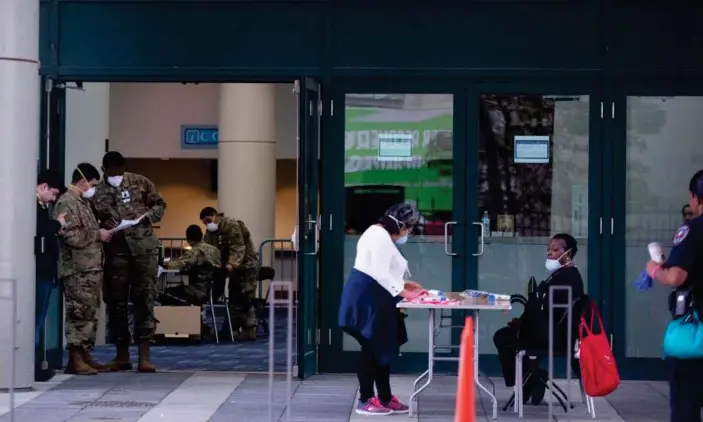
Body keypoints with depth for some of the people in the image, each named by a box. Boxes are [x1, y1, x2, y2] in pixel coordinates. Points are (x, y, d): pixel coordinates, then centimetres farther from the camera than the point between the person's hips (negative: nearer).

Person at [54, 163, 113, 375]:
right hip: (78, 270, -10)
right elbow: (71, 236, -20)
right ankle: (75, 359, -7)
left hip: (91, 268, 10)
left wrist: (101, 233, 12)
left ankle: (85, 355, 16)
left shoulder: (83, 202, 21)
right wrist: (98, 235, -12)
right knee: (79, 313, -9)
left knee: (89, 313, 11)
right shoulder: (67, 202, -10)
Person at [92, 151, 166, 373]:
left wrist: (148, 216, -8)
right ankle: (122, 355, 16)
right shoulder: (97, 192, 4)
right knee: (116, 301, 5)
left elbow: (159, 205, 12)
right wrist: (103, 226, -13)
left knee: (145, 298, -3)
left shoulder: (140, 183, 5)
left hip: (143, 247, -1)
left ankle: (144, 356, -2)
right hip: (116, 251, 1)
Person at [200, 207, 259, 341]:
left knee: (245, 300, -12)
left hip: (246, 266, -9)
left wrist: (231, 264, -42)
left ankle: (250, 331, -11)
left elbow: (238, 248, -28)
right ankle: (234, 329, 18)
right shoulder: (211, 232, 9)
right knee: (234, 299, 12)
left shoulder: (231, 225, -19)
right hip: (234, 267, 9)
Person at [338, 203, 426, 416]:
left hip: (374, 298, 11)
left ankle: (385, 399, 17)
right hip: (367, 298, -11)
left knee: (383, 348, 12)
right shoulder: (380, 236, -16)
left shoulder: (383, 236, 20)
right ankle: (365, 401, 2)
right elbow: (379, 273, -23)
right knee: (371, 350, -5)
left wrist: (404, 284, 13)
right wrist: (402, 292, -19)